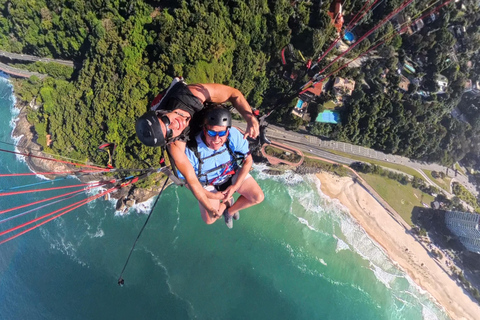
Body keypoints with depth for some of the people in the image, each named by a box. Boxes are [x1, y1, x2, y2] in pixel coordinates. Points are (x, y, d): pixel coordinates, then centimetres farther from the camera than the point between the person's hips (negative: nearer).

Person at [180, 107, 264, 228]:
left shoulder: (234, 135, -32)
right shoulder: (191, 150, -36)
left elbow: (248, 160, -15)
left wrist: (235, 186, -22)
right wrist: (214, 196, -20)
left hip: (233, 173, 1)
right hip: (208, 184, -1)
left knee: (258, 197, -11)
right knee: (209, 219, -8)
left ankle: (230, 210, 18)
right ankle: (227, 202, 26)